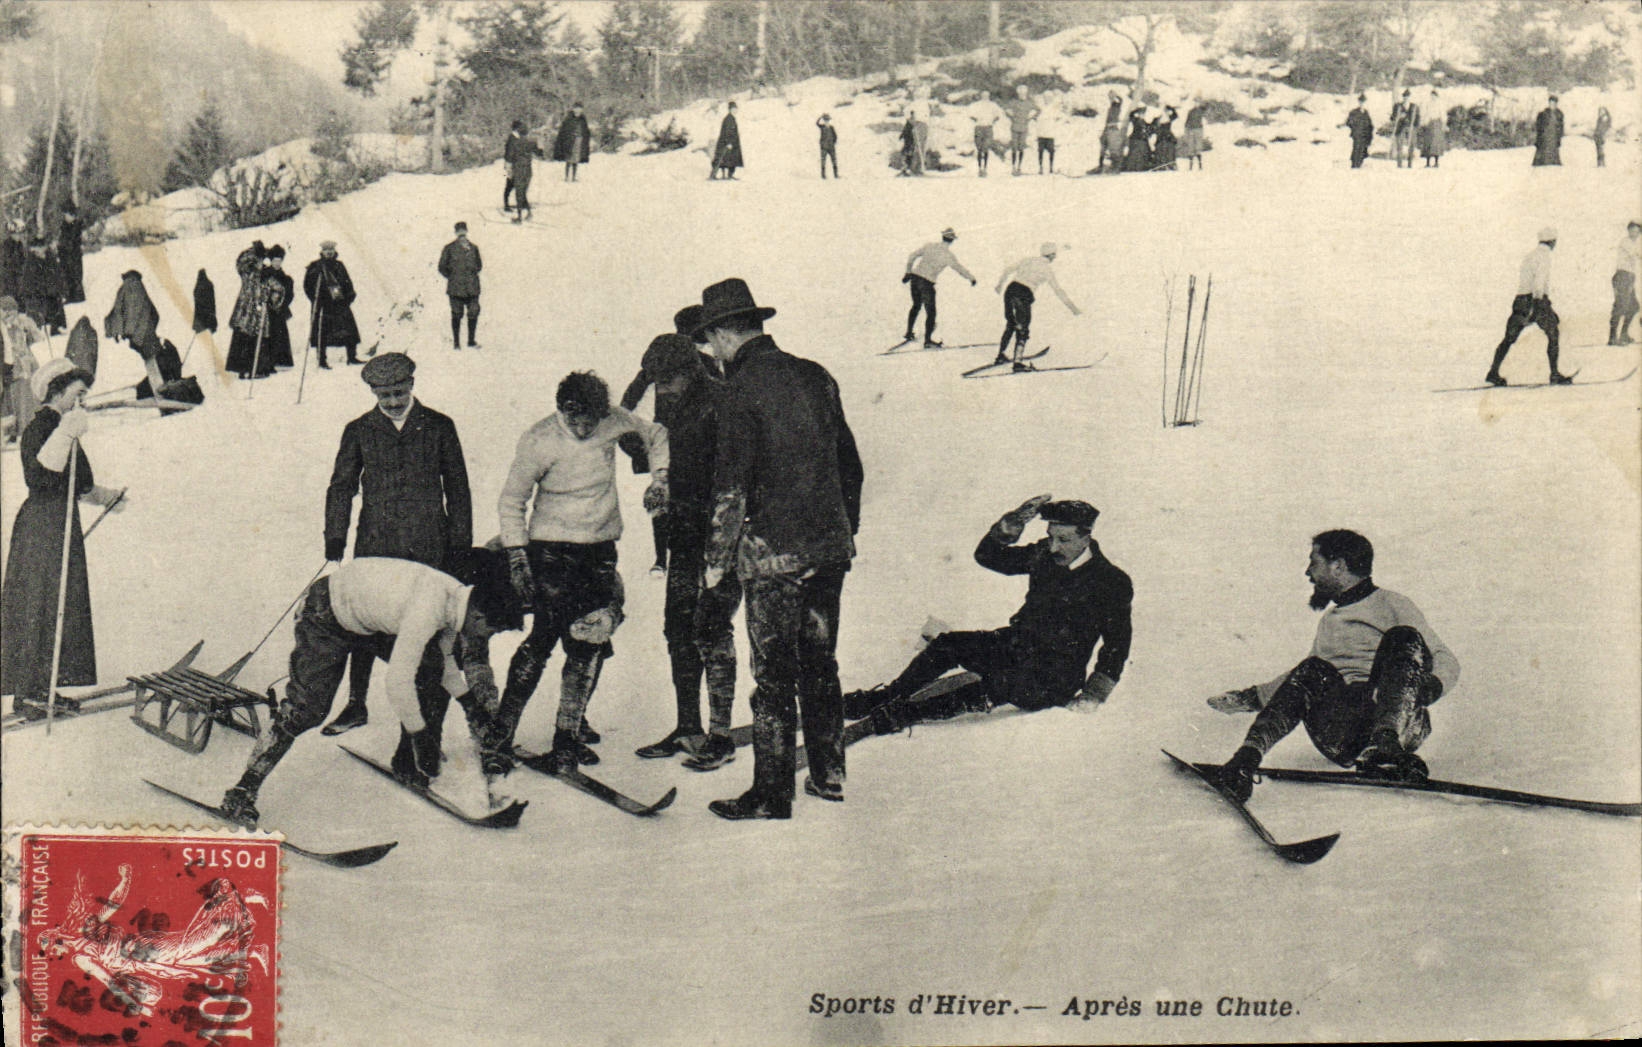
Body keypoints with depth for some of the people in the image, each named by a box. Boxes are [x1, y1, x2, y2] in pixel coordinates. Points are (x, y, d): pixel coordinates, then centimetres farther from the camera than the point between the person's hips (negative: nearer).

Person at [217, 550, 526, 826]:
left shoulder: (457, 598, -12)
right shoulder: (427, 608, -39)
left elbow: (442, 659, 8)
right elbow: (398, 682, -37)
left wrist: (469, 701, 5)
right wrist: (421, 737, -28)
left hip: (378, 618, 8)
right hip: (327, 616, -8)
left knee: (434, 677, 0)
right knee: (306, 708, -18)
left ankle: (408, 764, 16)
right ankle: (241, 793, -10)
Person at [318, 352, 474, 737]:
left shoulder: (439, 427, 5)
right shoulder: (358, 431, 8)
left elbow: (457, 489, 8)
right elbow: (341, 487, 13)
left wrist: (460, 547, 5)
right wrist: (334, 542, 4)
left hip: (429, 547, -1)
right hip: (374, 546, 1)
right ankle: (355, 705, 17)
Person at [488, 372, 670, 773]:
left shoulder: (613, 422, -3)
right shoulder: (538, 441, -12)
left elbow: (656, 436, 17)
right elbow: (511, 502, -3)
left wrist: (659, 479, 4)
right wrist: (517, 556, -10)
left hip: (601, 550, 5)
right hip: (552, 548, -4)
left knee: (592, 641, 1)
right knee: (544, 637, -14)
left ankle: (569, 733, 14)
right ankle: (499, 738, -9)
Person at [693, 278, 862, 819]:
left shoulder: (743, 388, -12)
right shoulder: (814, 375, 9)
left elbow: (732, 486, -15)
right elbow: (850, 464, 15)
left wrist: (717, 560, -8)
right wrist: (847, 531, 24)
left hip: (773, 553, -7)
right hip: (830, 547, 7)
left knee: (774, 673, 0)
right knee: (820, 662, 17)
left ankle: (772, 792, 6)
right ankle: (829, 774, 26)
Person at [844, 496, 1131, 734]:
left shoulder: (1113, 583, -12)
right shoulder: (1043, 555, 4)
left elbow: (1117, 643, -7)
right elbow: (986, 555, 4)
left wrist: (1094, 694, -12)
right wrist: (1014, 523, -12)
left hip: (1054, 680, -6)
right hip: (1016, 645, 6)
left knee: (1001, 686, -35)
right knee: (946, 645, -14)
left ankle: (903, 714, -38)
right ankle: (881, 697, -7)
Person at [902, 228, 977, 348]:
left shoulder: (930, 245, 4)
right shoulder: (948, 255, -9)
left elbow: (912, 256, 10)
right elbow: (960, 269, -1)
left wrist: (908, 272, 22)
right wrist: (972, 278, 17)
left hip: (914, 277, 6)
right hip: (926, 283, -6)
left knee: (916, 306, 25)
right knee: (931, 312, 5)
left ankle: (909, 333, 29)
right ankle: (928, 340, 5)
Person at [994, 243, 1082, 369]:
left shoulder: (1027, 260, 15)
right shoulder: (1047, 269, 3)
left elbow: (1007, 271, 21)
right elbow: (1058, 290, 3)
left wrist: (1000, 284, 38)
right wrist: (1072, 307, 8)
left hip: (1010, 289, 5)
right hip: (1024, 295, -5)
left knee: (1010, 325, 22)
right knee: (1022, 330, 5)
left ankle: (1001, 354, 23)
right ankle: (1018, 361, -3)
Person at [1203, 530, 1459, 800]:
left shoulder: (1392, 605, 11)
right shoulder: (1329, 622, 31)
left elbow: (1446, 662, 2)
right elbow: (1305, 677, 42)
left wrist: (1422, 689, -19)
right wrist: (1251, 698, 36)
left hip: (1400, 720, -4)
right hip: (1342, 732, 4)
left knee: (1402, 638, -26)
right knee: (1312, 671, -24)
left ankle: (1386, 745, -48)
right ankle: (1249, 755, -45)